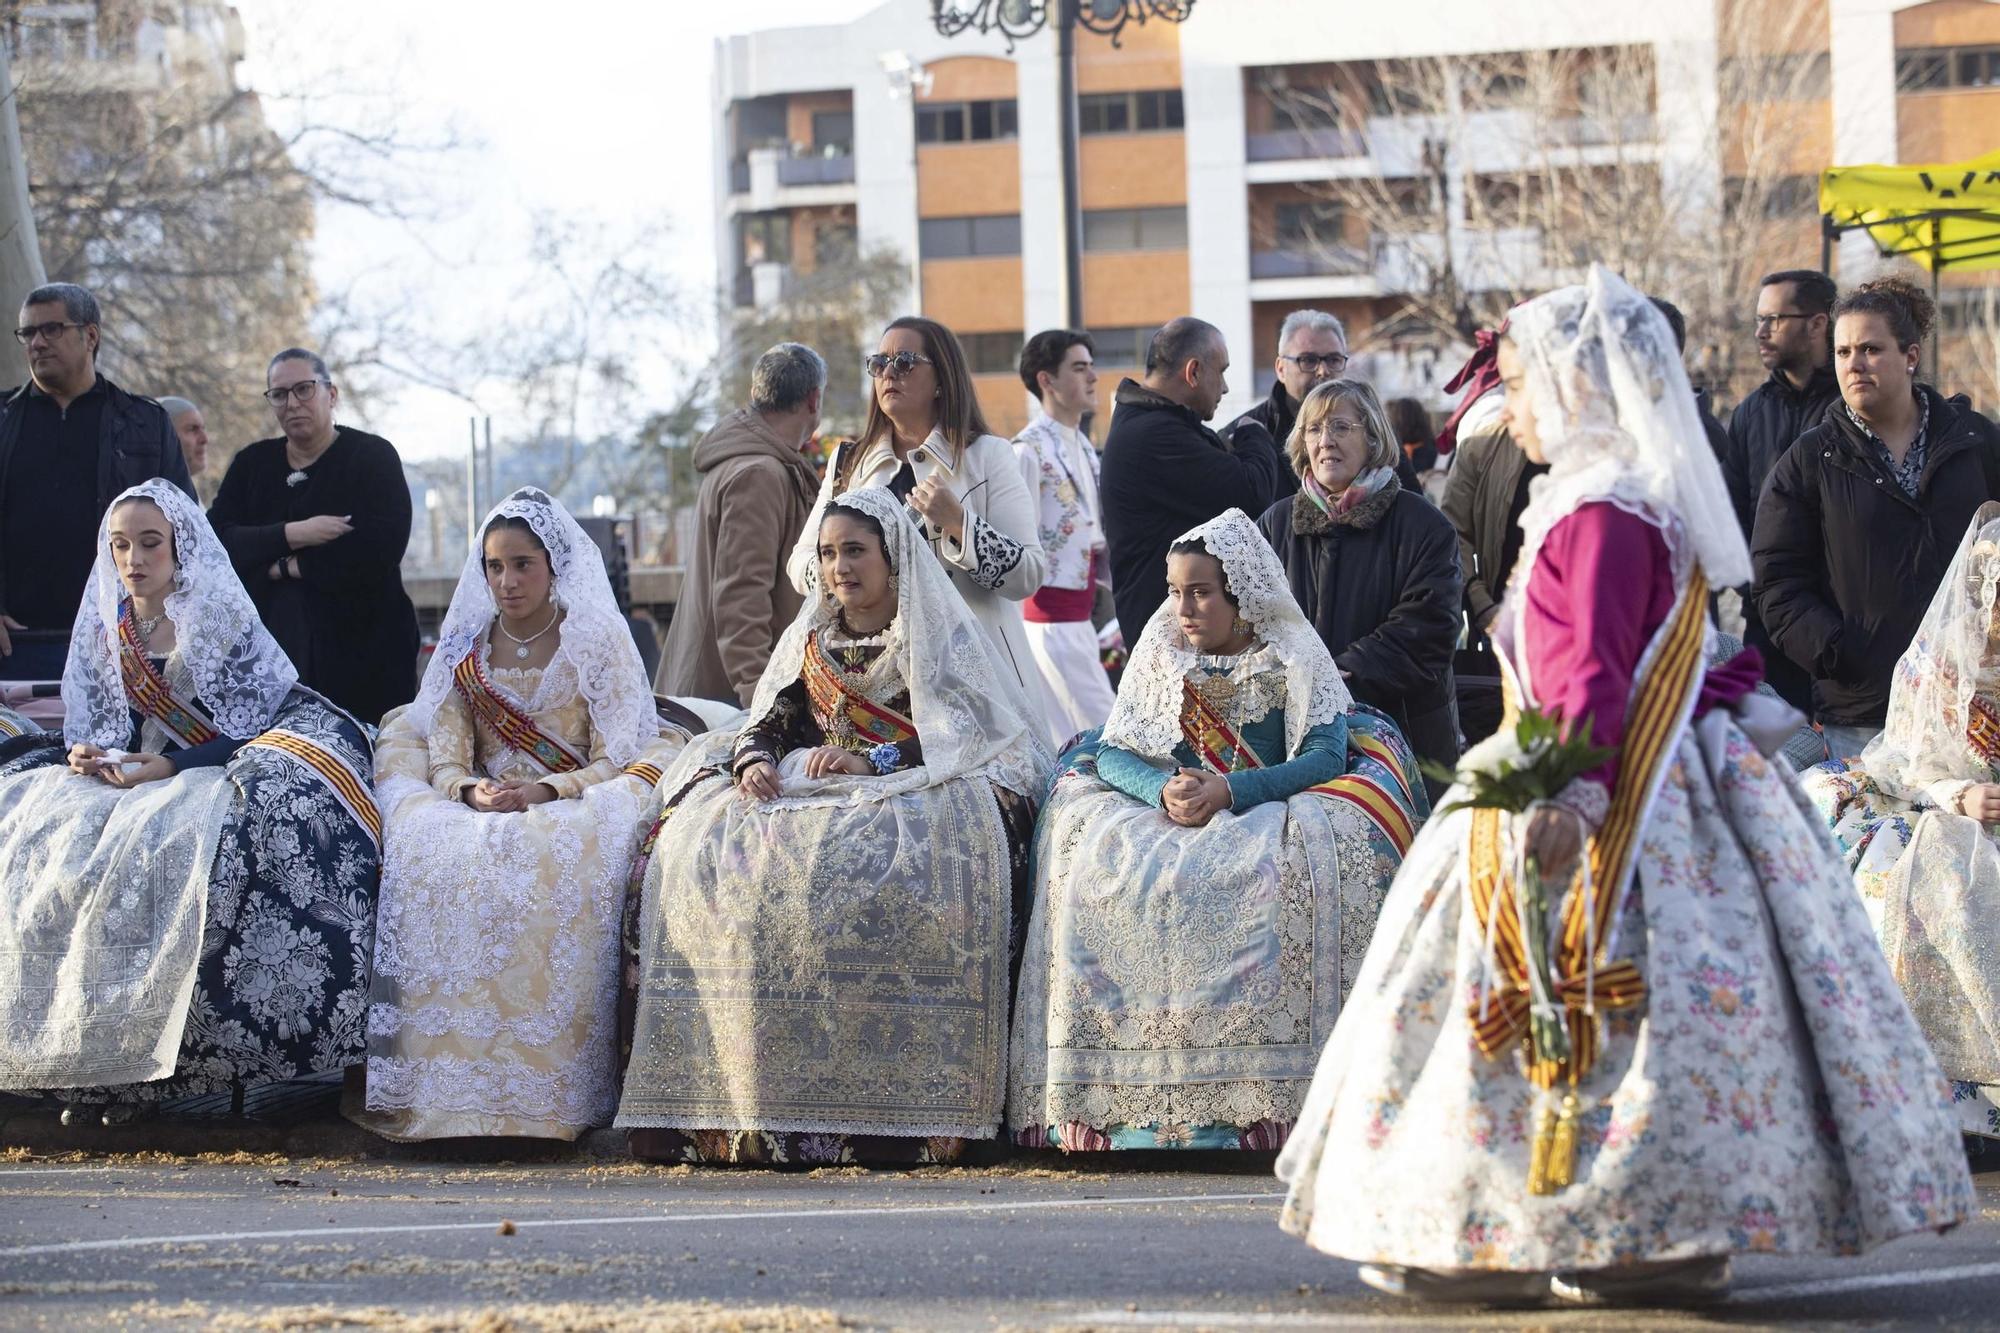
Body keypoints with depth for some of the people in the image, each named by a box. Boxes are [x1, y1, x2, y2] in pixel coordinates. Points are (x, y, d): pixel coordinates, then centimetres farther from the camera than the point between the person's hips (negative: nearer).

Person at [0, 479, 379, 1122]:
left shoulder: (222, 618, -2)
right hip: (127, 773, 5)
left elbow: (254, 722, -9)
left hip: (215, 775, -5)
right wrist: (89, 755, -13)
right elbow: (102, 723, 12)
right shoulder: (105, 627, 11)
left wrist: (174, 768, -20)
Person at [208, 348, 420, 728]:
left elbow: (382, 547, -12)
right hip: (269, 650, 3)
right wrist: (292, 536, -14)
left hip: (359, 651, -3)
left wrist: (284, 567, -7)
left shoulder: (373, 457, 3)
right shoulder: (252, 464, 16)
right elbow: (216, 542, 1)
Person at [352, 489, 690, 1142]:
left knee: (553, 865, -38)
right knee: (432, 855, -32)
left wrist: (543, 792, -19)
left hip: (571, 808, -3)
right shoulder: (464, 649, 14)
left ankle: (534, 1085, -35)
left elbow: (614, 763, -2)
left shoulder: (598, 642, 5)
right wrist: (470, 789, -16)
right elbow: (445, 758, 7)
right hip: (481, 808, 3)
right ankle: (448, 1082, -31)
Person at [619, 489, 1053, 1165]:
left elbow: (968, 737, -6)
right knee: (701, 846, -23)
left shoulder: (944, 637, 5)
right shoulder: (810, 637, 21)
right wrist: (754, 759, -9)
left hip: (914, 796, -5)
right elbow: (768, 722, 15)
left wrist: (873, 762, -19)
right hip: (803, 788, 5)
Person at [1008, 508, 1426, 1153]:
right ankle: (1095, 1099, -28)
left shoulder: (1293, 657, 3)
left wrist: (1229, 792, -24)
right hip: (1161, 818, 3)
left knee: (1311, 855, -37)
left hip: (1270, 812, -3)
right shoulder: (1159, 654, 11)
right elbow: (1112, 753, 4)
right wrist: (1164, 790, -20)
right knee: (1090, 854, -28)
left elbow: (1325, 757, -9)